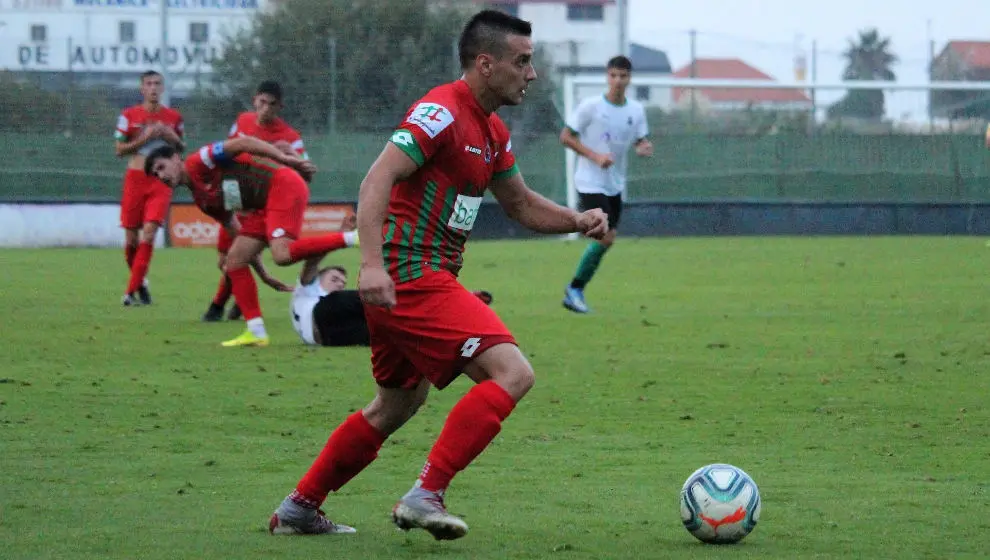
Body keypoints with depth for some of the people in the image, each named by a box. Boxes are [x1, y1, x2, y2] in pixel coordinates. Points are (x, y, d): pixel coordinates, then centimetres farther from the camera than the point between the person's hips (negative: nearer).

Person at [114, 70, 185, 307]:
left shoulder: (173, 117, 6)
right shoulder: (129, 115, 2)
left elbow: (181, 148, 17)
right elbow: (119, 150, 2)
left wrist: (171, 137, -5)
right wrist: (144, 138, -12)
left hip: (161, 180, 0)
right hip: (135, 178, 0)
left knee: (149, 232, -15)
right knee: (131, 237, 1)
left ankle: (132, 290, -14)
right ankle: (139, 281, 25)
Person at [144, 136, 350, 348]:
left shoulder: (197, 163, -3)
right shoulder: (202, 200, 21)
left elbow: (242, 143, -10)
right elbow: (234, 229, 27)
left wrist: (285, 158, -19)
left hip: (282, 184, -10)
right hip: (266, 206, 10)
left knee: (282, 254, -30)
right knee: (235, 261, 7)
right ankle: (256, 332, 5)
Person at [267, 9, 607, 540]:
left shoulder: (493, 133, 16)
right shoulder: (442, 112, -15)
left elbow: (521, 204, 27)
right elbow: (377, 181, -23)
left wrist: (577, 220, 9)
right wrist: (372, 264, -33)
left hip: (425, 279, 11)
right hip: (412, 277, -11)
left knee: (396, 405, 22)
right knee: (511, 373, -17)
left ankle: (298, 508, 30)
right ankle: (426, 495, -17)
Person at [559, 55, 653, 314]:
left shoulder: (636, 110, 3)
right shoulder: (590, 106, -12)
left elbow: (642, 142, 12)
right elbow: (565, 137, -9)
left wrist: (644, 148, -13)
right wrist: (595, 156, -19)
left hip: (616, 185, 6)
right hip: (590, 182, -6)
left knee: (606, 239, 8)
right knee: (606, 237, -16)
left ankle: (575, 292, 22)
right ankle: (575, 289, -1)